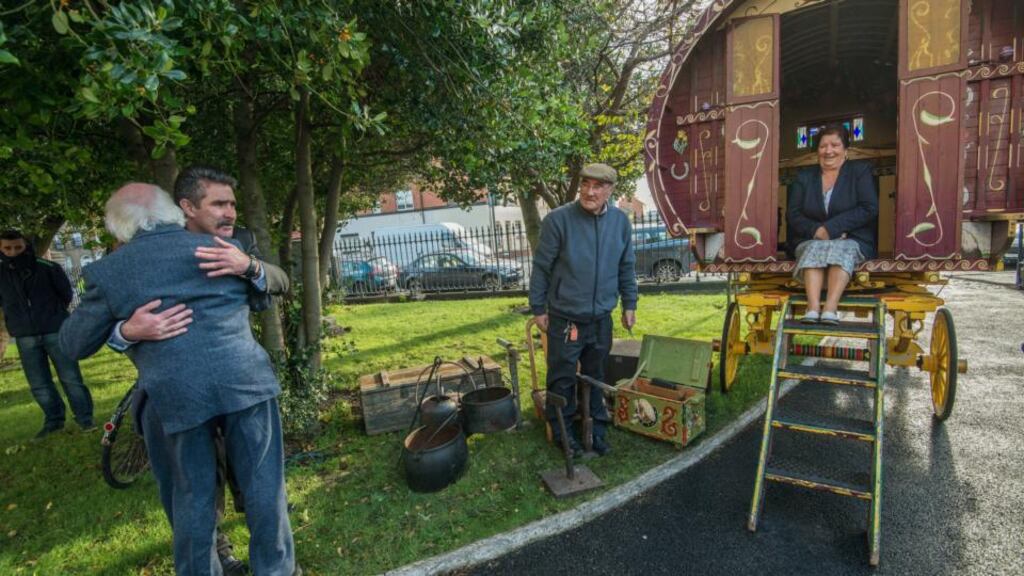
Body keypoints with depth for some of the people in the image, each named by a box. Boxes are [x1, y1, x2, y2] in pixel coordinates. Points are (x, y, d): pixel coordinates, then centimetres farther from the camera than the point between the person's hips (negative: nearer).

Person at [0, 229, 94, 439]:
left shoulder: (48, 268, -9)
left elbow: (66, 295, 4)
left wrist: (53, 314, 9)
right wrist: (19, 318, 12)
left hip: (56, 331, -3)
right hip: (25, 337, 3)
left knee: (71, 378, 1)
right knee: (39, 385, 8)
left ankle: (84, 417, 9)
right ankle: (54, 420, 21)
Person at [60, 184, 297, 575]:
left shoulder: (107, 272, 2)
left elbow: (74, 345, 13)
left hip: (176, 396, -1)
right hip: (246, 382, 1)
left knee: (192, 496, 17)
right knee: (262, 482, 13)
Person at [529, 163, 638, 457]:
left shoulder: (620, 220, 1)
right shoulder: (558, 219, -14)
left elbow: (627, 267, 11)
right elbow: (541, 268, -8)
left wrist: (629, 303, 12)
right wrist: (538, 308, -6)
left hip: (602, 319, 4)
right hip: (565, 319, -4)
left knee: (596, 376, 18)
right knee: (562, 378, 10)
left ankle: (597, 428, 35)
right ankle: (562, 431, 29)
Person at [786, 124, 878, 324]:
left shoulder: (860, 171, 9)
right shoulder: (804, 177, 14)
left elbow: (869, 209, -6)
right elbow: (793, 214, 3)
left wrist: (830, 228, -17)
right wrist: (817, 231, -17)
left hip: (852, 241, -1)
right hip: (811, 240, 1)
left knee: (842, 249, -33)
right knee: (815, 249, -32)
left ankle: (830, 309, -49)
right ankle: (813, 308, -50)